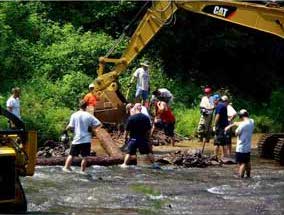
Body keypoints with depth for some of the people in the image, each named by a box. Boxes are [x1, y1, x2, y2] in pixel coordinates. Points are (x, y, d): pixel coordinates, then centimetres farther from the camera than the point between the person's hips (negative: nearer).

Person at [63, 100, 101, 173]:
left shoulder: (74, 115, -3)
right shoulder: (89, 115, -2)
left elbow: (71, 126, -8)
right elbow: (98, 123, -7)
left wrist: (67, 128, 12)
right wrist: (92, 129, 6)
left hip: (76, 139, 1)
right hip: (86, 140, -1)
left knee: (71, 155, 11)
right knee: (84, 157, 3)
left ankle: (66, 167, 11)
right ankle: (82, 171, 4)